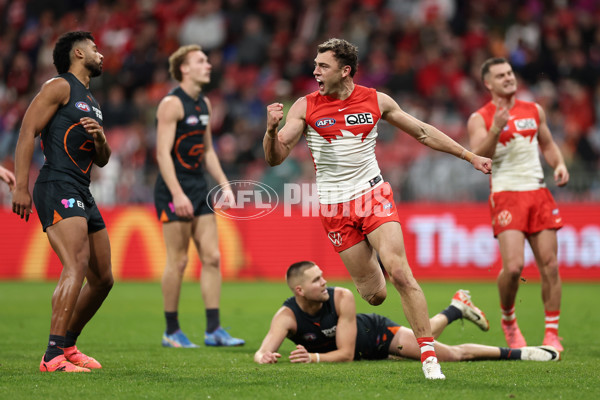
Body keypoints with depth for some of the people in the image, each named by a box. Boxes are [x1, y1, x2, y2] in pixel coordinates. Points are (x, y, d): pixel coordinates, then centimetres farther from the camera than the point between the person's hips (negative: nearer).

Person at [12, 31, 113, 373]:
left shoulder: (91, 101, 25)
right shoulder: (60, 87, -1)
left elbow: (102, 161, 27)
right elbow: (27, 132, -10)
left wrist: (100, 138, 3)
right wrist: (21, 187, -19)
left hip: (83, 195, 9)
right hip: (58, 188, -9)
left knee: (103, 279, 11)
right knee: (76, 268, -24)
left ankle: (67, 344, 27)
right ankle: (54, 357, -28)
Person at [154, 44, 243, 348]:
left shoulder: (204, 104, 15)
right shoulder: (172, 104, -11)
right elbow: (163, 153, -18)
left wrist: (224, 185, 14)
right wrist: (177, 194, -25)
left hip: (199, 186, 8)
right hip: (174, 189, -8)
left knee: (212, 257, 2)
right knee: (178, 261, -4)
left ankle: (213, 329, 5)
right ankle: (171, 331, 5)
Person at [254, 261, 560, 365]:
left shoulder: (341, 298, -33)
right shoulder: (287, 316, -31)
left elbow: (346, 353, -31)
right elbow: (262, 353, -42)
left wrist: (314, 358, -45)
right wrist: (264, 356, -65)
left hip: (377, 333, -2)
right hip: (365, 350, 3)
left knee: (453, 354, -5)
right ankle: (455, 309, 50)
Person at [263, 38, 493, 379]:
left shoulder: (376, 101, 0)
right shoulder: (305, 107, -3)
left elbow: (423, 132, 11)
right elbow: (275, 157, -7)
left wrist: (470, 156, 11)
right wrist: (271, 129, -29)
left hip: (374, 195, 0)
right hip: (335, 208, 0)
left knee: (400, 273, -19)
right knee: (374, 294, 0)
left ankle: (429, 354, -14)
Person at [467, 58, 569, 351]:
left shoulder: (534, 111, 14)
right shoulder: (480, 119, 1)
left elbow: (547, 143, 26)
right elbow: (478, 157, -11)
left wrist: (559, 164, 6)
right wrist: (496, 129, -25)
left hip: (539, 192, 4)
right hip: (506, 194, -4)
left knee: (550, 265, -1)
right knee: (513, 266, -17)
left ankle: (552, 333, 9)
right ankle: (508, 321, 10)